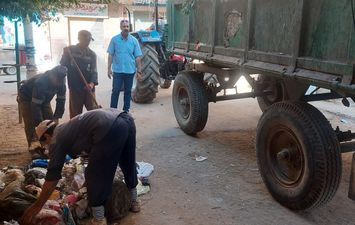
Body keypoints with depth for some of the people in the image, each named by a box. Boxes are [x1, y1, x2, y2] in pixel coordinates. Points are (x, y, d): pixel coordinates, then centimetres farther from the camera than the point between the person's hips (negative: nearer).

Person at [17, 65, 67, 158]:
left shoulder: (61, 84, -23)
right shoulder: (41, 82, -41)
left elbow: (61, 101, -15)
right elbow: (35, 105, -40)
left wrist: (56, 117, -23)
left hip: (44, 98, 6)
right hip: (26, 97, -6)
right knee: (31, 122, -16)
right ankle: (34, 148, -11)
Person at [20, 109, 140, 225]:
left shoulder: (56, 139, 14)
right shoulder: (68, 127, 37)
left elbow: (52, 176, 13)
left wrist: (37, 206, 21)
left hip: (110, 129, -9)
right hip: (126, 120, 9)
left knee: (94, 175, 9)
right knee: (129, 165, 28)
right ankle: (134, 201, 48)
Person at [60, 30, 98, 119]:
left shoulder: (92, 54, 2)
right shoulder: (69, 50, 0)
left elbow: (94, 71, -7)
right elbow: (62, 66, 4)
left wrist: (92, 83, -25)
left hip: (88, 88, 1)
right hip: (75, 88, 0)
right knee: (75, 114, 7)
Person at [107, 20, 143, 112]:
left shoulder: (134, 40, 2)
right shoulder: (114, 39, 0)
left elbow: (138, 57, 2)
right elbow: (110, 55, 2)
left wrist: (139, 71, -1)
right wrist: (109, 68, -3)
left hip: (130, 71, 1)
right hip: (117, 70, -1)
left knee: (128, 91, 10)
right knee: (115, 91, 0)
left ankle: (126, 110, 21)